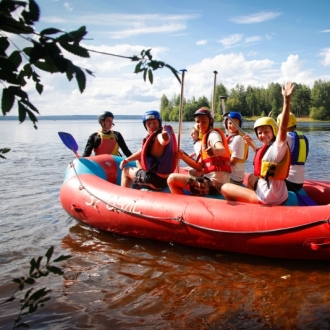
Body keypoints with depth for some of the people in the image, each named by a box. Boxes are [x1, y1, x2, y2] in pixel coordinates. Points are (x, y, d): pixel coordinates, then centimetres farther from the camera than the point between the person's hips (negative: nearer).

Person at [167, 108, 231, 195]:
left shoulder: (213, 134, -5)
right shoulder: (206, 137, 20)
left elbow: (222, 150, -29)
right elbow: (199, 167, 14)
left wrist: (214, 151, -51)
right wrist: (183, 157, 1)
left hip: (214, 182, -10)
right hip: (212, 181, 10)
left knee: (172, 179, -14)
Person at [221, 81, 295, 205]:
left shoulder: (278, 147, -17)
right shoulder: (269, 147, 10)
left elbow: (283, 127, -37)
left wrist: (286, 100, -45)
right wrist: (252, 144, 26)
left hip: (267, 199, -10)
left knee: (225, 188, -3)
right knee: (251, 177, 38)